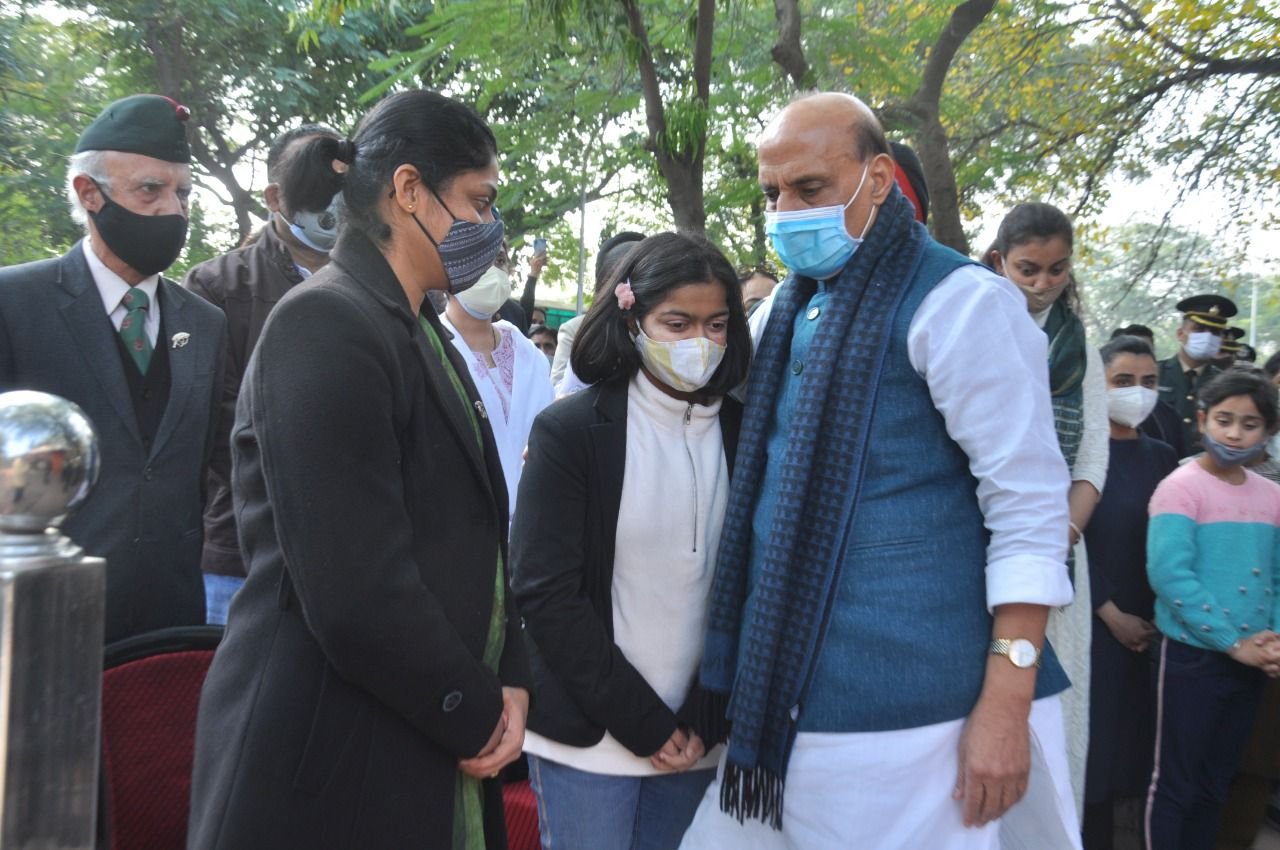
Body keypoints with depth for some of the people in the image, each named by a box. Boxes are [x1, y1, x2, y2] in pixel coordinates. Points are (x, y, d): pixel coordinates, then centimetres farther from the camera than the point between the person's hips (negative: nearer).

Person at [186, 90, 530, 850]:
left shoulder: (421, 333, 10)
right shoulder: (324, 324, -18)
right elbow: (356, 591, -24)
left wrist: (508, 680, 0)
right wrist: (476, 716, -11)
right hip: (328, 760, -8)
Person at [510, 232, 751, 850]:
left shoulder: (744, 435, 1)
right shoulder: (570, 431, -8)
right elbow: (546, 594, -11)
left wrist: (707, 720, -5)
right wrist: (644, 723, -12)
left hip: (696, 739, 3)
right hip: (588, 738, -3)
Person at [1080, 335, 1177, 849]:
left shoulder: (1161, 457, 9)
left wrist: (1156, 616, 0)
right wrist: (1112, 614, -11)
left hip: (1145, 626, 5)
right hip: (1085, 620, -4)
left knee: (1125, 740, 7)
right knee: (1085, 741, -1)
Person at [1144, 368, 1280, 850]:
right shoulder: (1181, 487, -12)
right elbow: (1169, 574, -21)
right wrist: (1232, 642, -19)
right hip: (1192, 655, -6)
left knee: (1216, 780, 17)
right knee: (1175, 779, 4)